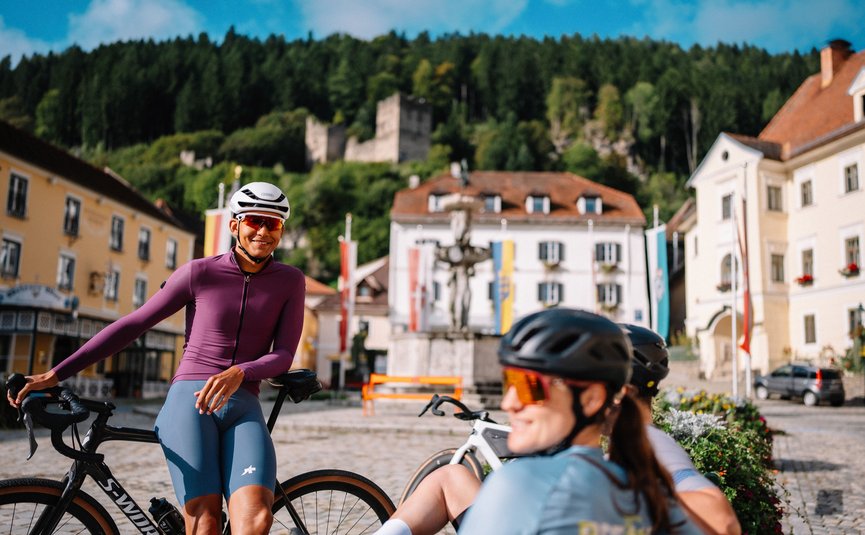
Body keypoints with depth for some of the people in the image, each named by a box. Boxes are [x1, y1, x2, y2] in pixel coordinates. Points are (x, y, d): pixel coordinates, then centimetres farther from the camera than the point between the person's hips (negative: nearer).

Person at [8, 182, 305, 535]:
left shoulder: (290, 281, 6)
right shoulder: (199, 273, 2)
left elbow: (283, 356, 1)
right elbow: (131, 326, 6)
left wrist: (238, 373, -20)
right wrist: (56, 374, 3)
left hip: (243, 408, 2)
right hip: (189, 399, -1)